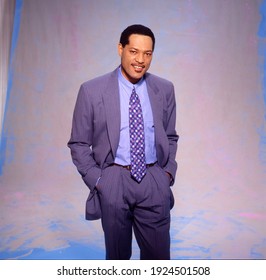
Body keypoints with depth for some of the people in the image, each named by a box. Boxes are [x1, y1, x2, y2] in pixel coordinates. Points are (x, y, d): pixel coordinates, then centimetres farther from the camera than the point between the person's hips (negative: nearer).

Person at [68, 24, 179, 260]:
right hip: (112, 181, -1)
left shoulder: (164, 89, 3)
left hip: (154, 181, 2)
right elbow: (78, 144, 0)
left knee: (158, 256, 10)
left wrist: (168, 172, 2)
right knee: (117, 256, 16)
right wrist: (97, 180, -7)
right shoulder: (91, 91, -5)